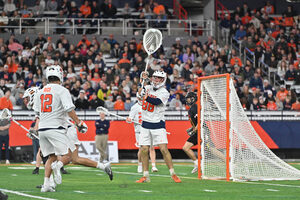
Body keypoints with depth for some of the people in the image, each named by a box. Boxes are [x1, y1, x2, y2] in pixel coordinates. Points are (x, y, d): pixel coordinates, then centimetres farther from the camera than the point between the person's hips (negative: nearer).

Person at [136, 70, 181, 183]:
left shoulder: (164, 92, -5)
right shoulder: (147, 88, 11)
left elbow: (157, 102, -20)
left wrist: (145, 96, -34)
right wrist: (143, 80, -5)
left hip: (158, 124, -4)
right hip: (145, 124, 4)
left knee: (163, 149, -12)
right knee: (144, 150, -1)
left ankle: (173, 174, -5)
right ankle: (145, 176, 7)